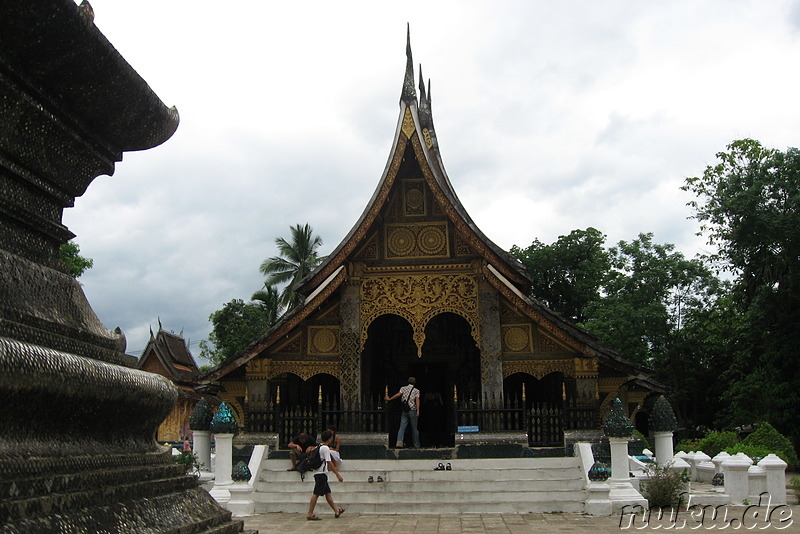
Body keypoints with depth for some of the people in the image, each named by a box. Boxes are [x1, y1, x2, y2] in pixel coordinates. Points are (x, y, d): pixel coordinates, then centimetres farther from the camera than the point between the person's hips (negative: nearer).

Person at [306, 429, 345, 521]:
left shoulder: (319, 446, 15)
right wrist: (338, 474, -15)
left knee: (328, 493, 13)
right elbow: (329, 462, -17)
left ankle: (336, 511, 21)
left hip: (318, 473, 10)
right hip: (321, 473, -10)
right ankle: (310, 514, -8)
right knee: (316, 494, -9)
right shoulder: (326, 448, -13)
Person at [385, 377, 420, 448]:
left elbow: (398, 394, -7)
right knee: (414, 428, 8)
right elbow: (417, 400, -10)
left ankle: (399, 442, -17)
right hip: (412, 410, -2)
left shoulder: (403, 388, 8)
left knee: (402, 427, -1)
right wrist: (418, 411, -16)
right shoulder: (416, 390, 3)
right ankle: (416, 445, 14)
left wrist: (389, 399, -1)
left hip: (404, 410, 2)